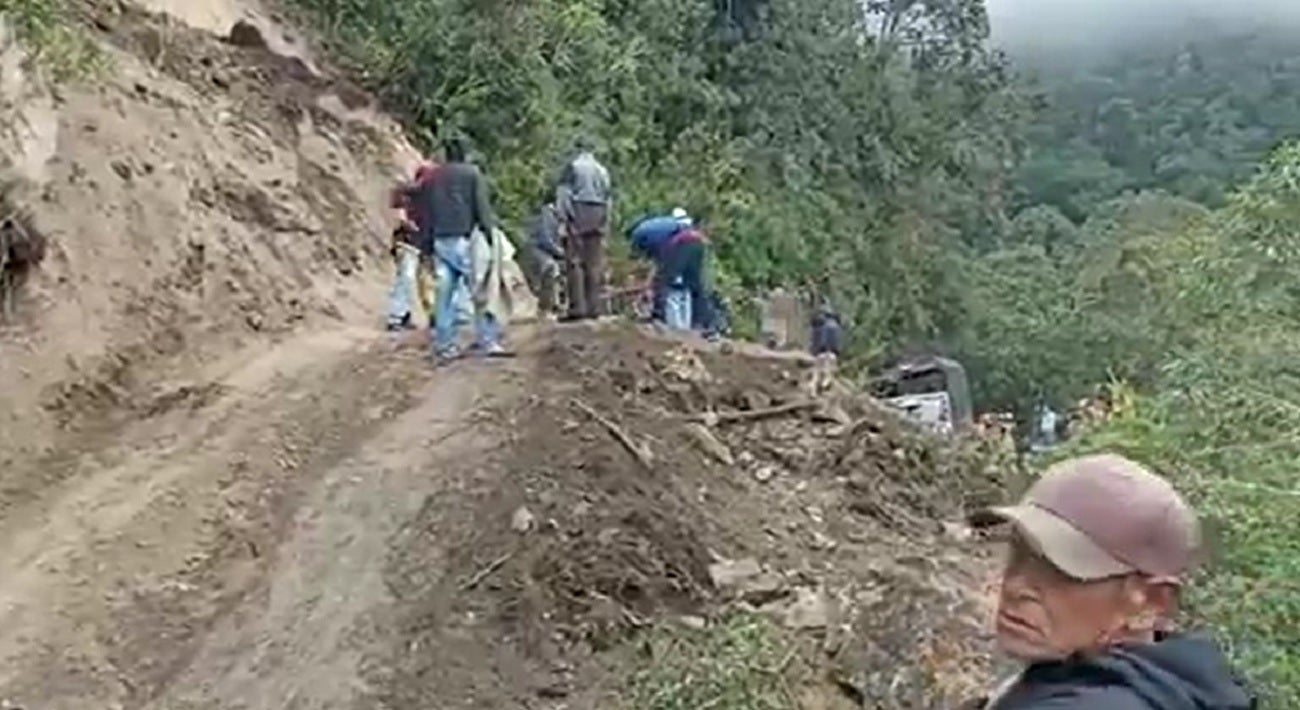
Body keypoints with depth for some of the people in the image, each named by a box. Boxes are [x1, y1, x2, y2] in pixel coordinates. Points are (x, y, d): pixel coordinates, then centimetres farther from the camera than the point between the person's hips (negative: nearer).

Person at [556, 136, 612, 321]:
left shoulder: (573, 166, -1)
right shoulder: (602, 170, 14)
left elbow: (563, 193, -7)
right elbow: (608, 196, 17)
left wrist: (564, 216, -4)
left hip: (578, 217, -5)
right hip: (598, 218, 5)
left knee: (575, 262, -6)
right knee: (595, 264, 7)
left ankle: (577, 306, -13)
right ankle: (595, 307, 7)